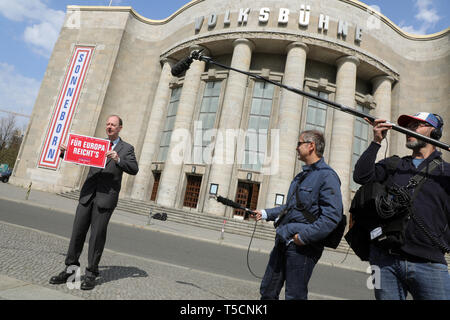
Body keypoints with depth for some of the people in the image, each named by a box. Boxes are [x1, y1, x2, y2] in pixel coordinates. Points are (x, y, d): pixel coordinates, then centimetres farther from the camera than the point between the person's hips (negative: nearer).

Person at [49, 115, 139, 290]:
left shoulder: (126, 148, 5)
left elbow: (134, 169, -6)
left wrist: (118, 159, -21)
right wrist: (64, 152, 2)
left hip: (106, 197, -4)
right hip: (88, 194, 4)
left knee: (97, 235, 1)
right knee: (78, 231, 6)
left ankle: (91, 273, 12)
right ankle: (70, 268, 19)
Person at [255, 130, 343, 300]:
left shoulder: (327, 176, -12)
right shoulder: (301, 176, 18)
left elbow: (332, 216, -21)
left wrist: (304, 236, -23)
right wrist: (266, 213, 21)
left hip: (302, 246, -8)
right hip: (283, 241, 9)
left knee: (294, 296, 5)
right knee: (267, 291, 15)